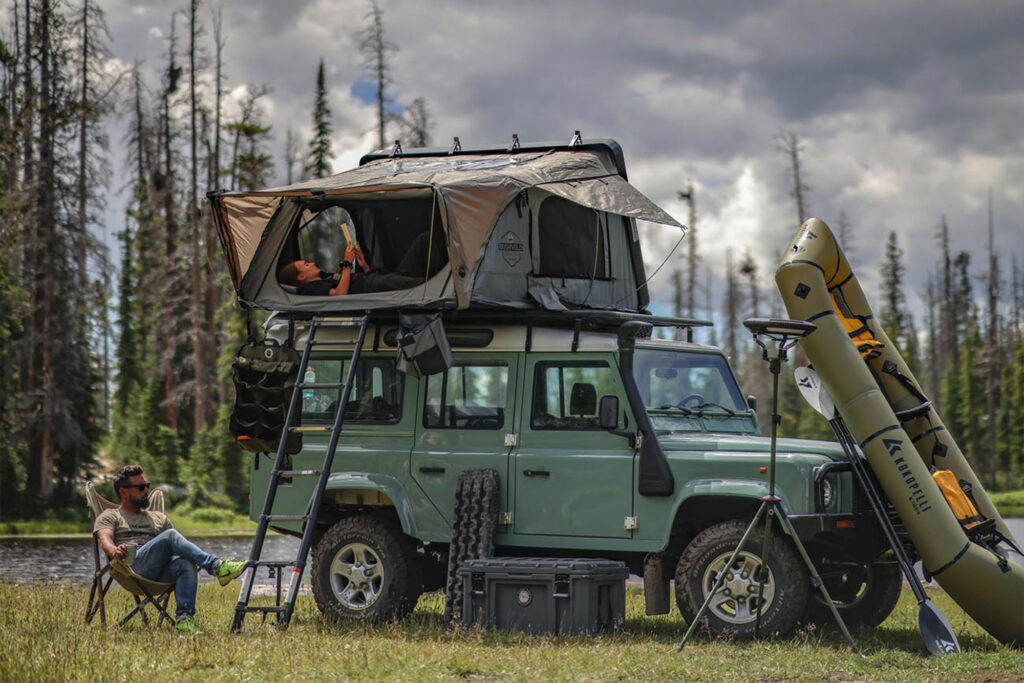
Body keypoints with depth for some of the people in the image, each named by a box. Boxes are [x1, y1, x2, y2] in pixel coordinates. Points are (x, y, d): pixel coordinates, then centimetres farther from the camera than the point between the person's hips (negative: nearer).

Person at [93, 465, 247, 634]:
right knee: (170, 536, -29)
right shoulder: (110, 517, 22)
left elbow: (177, 546, 22)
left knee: (187, 565, -32)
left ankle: (184, 618, -42)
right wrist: (114, 550, -26)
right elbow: (105, 539, -1)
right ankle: (216, 566, -41)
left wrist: (197, 557, -1)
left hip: (161, 572, 4)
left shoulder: (159, 518, 34)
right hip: (133, 566, -4)